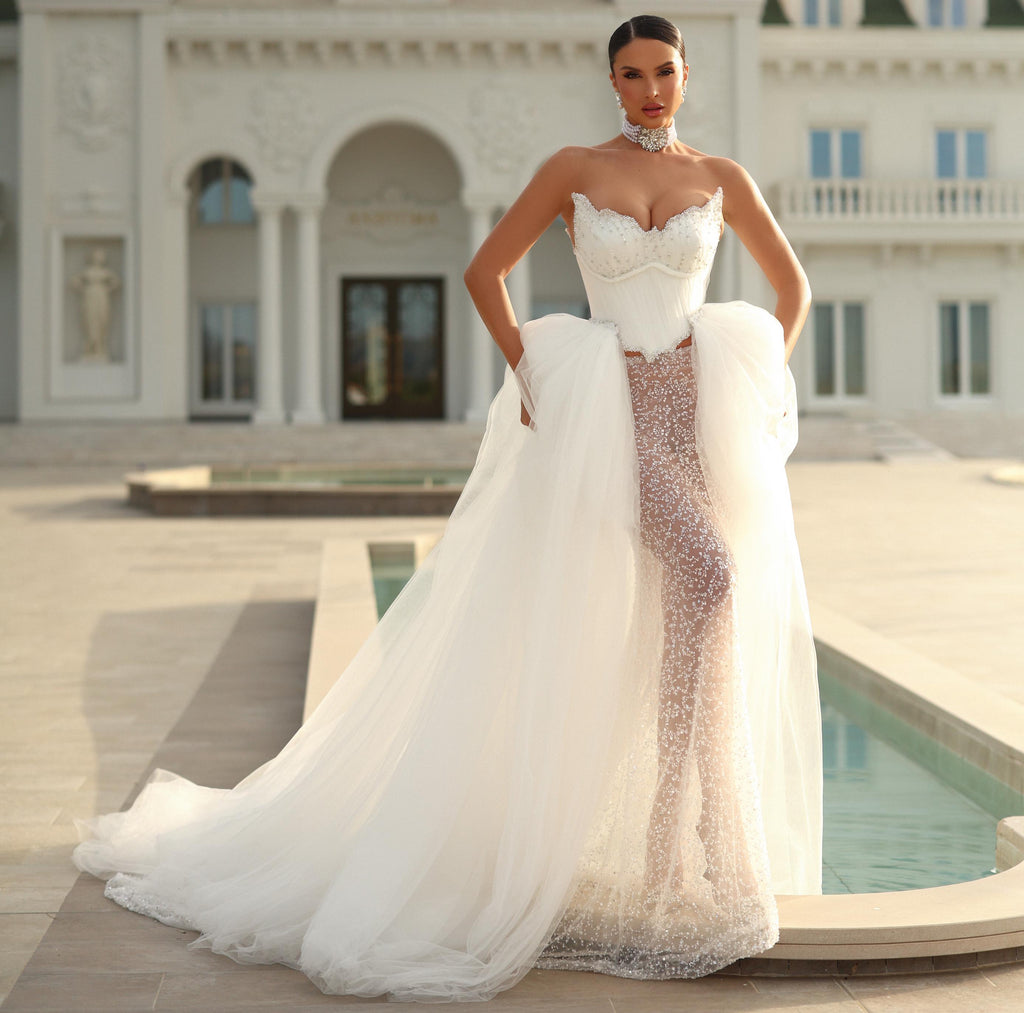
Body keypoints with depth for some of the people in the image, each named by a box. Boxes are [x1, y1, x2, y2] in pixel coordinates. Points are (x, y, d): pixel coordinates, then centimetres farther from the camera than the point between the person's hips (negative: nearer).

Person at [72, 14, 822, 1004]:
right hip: (614, 413, -3)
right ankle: (681, 846, -13)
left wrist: (767, 384, 8)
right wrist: (533, 379, -3)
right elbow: (483, 270, 6)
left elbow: (793, 286, 20)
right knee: (707, 574, -24)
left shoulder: (722, 177, 11)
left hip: (706, 410, 3)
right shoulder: (572, 169, 4)